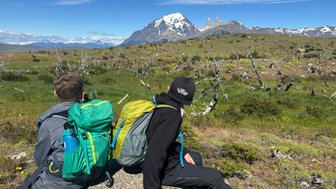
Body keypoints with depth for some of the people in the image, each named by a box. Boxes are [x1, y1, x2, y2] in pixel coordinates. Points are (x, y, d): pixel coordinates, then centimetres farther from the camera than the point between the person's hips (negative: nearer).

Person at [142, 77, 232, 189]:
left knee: (196, 157, 29)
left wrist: (183, 152, 10)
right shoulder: (172, 115, -28)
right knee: (215, 178, 0)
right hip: (164, 169, -9)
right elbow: (155, 154, -34)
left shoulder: (159, 105, 0)